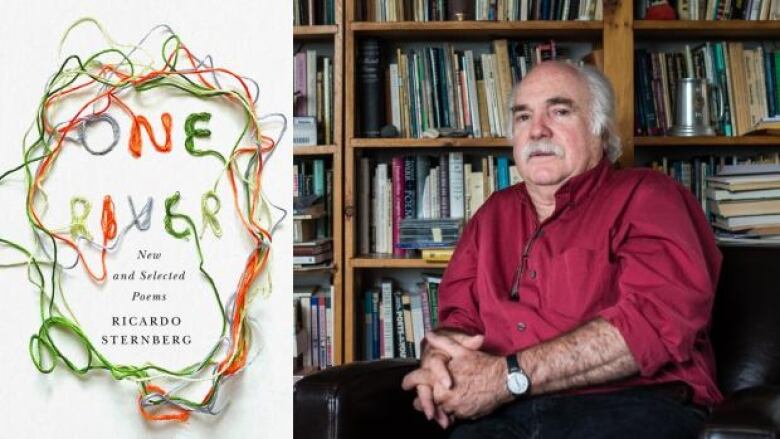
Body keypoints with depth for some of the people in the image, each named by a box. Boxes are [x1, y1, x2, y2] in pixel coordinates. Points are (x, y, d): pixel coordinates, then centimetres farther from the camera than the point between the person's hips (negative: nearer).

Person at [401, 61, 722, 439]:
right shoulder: (495, 213, 23)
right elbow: (459, 318, 23)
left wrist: (508, 376, -17)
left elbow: (660, 318, -12)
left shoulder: (645, 196, 4)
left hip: (625, 404, -3)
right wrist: (438, 362, -5)